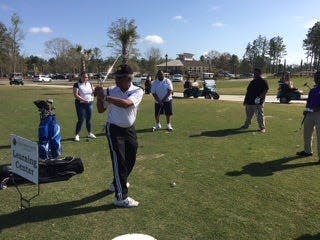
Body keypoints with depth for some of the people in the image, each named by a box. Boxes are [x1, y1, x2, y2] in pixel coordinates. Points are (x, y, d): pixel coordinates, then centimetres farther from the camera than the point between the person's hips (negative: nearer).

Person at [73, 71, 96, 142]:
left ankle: (90, 133, 24)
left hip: (90, 103, 5)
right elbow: (75, 95, -15)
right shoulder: (77, 84, -7)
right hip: (80, 104, -5)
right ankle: (77, 135, 4)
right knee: (81, 120, -6)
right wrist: (83, 100, -25)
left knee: (89, 119, 11)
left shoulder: (89, 84, 9)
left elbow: (93, 92, 16)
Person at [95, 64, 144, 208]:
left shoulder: (137, 91, -11)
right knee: (119, 161, -6)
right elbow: (101, 110, 2)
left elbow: (126, 103, -31)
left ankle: (118, 183, 41)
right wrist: (100, 97, -14)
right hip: (114, 129, -3)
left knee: (130, 159, 16)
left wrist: (106, 97, -32)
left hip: (130, 130, 3)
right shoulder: (111, 91, -7)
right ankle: (121, 197, 1)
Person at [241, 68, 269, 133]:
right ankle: (246, 125, 30)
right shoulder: (252, 81, 17)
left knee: (260, 116, -2)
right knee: (248, 115, 16)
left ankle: (262, 128, 8)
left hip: (258, 102, -7)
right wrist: (245, 100, 18)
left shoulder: (263, 81, -5)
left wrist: (260, 97, -26)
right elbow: (248, 91, 20)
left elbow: (266, 90, -15)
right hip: (249, 102, 7)